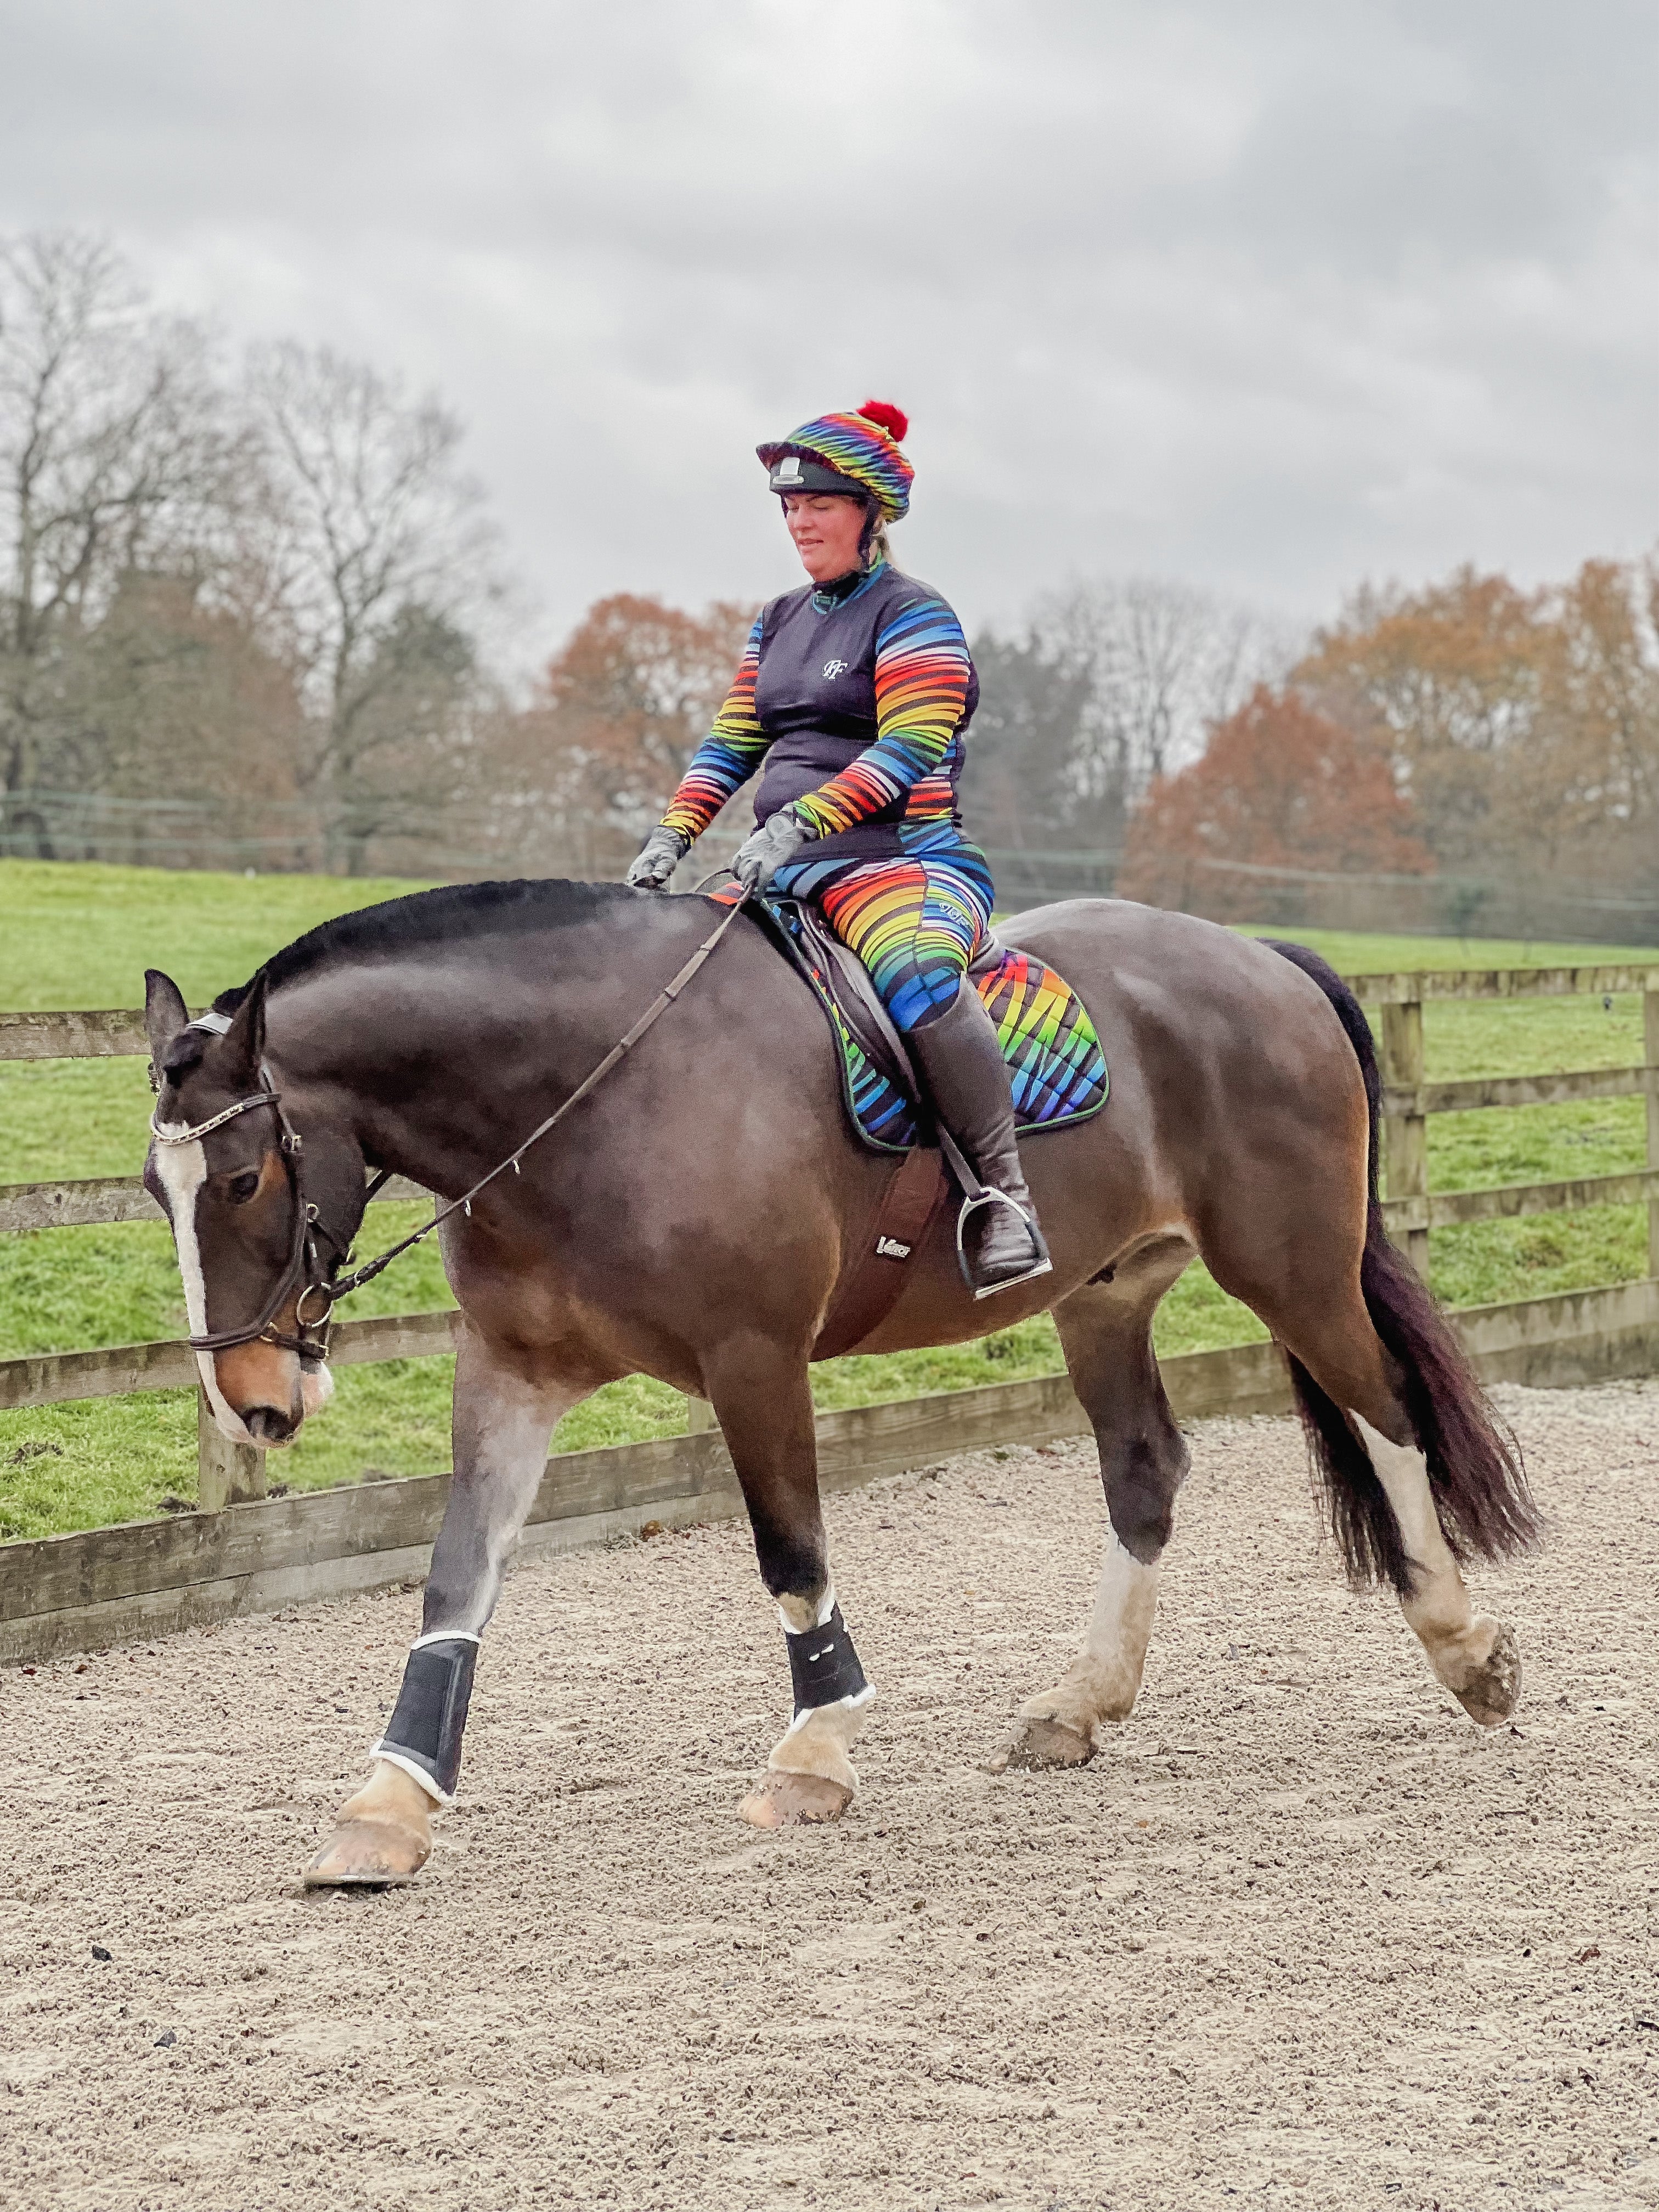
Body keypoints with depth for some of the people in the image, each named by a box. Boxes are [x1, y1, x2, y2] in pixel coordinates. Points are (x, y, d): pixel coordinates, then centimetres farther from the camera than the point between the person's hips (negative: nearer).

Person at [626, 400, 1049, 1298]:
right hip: (785, 871, 9)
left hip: (906, 860, -9)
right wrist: (670, 838, 0)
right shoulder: (780, 621, 20)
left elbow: (910, 748, -16)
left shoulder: (913, 617, -4)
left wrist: (797, 825, -26)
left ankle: (1002, 1192, -35)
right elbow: (731, 744, 17)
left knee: (918, 977, -40)